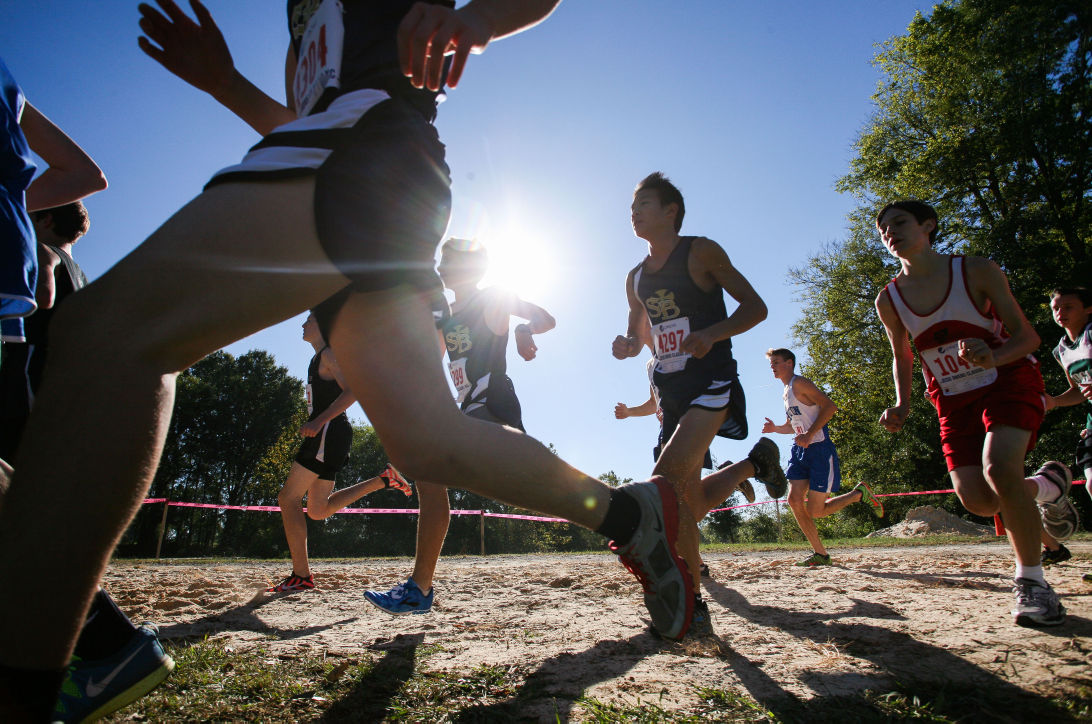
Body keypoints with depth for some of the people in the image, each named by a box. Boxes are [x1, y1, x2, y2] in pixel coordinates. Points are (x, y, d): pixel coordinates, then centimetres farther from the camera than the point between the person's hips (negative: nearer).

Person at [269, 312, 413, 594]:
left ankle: (301, 576, -7)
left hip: (329, 433, -10)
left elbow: (352, 391, -19)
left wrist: (318, 422, -25)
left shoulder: (329, 353, -6)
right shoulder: (318, 359, 23)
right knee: (318, 510, 12)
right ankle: (383, 479, 12)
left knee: (288, 499, -9)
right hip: (325, 436, 10)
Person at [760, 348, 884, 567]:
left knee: (815, 511, -7)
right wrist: (775, 428, 9)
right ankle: (820, 554, 7)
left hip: (819, 449, -8)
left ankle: (860, 494, 17)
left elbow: (830, 406, -19)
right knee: (794, 500, -3)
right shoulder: (786, 393, 19)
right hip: (801, 450, 9)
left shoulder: (799, 383, -8)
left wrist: (809, 435, -23)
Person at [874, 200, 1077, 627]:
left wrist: (992, 358, -31)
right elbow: (902, 357, 12)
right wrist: (901, 406, -4)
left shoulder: (977, 271, -12)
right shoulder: (889, 300, -3)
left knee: (998, 467, -30)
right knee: (977, 500, -9)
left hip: (1010, 380, -3)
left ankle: (1031, 580, -10)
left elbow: (1027, 335, -9)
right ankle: (1046, 485, 27)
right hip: (954, 400, 4)